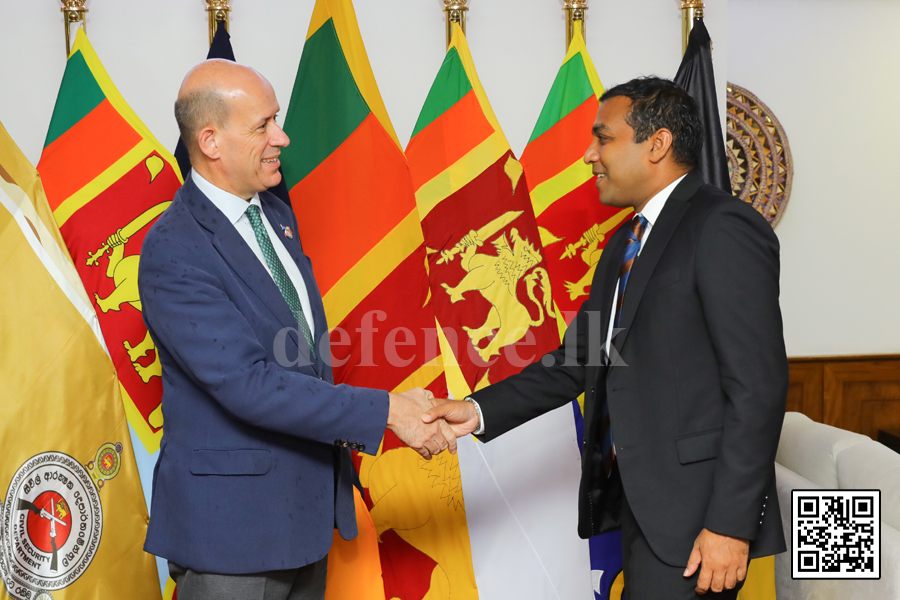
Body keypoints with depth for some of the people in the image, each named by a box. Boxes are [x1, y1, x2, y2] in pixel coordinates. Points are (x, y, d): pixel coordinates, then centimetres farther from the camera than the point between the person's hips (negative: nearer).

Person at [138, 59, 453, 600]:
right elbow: (247, 384, -27)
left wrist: (342, 431, 13)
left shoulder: (276, 214, 8)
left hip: (307, 502, 8)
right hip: (232, 523, -8)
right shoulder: (173, 251, -20)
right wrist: (385, 412, -25)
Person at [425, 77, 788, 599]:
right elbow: (576, 361, 16)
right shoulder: (626, 243, 17)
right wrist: (479, 411, 4)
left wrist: (731, 523, -20)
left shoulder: (723, 228, -12)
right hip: (640, 501, 9)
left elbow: (757, 385, -18)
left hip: (692, 513, -8)